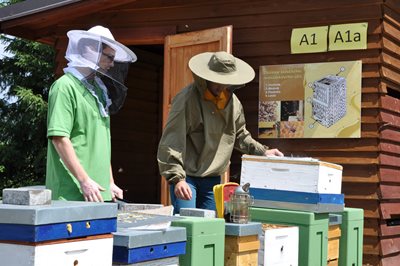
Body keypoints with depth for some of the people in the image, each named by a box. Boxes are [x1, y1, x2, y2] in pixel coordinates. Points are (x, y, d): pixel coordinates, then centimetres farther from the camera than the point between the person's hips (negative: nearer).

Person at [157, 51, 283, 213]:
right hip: (187, 176, -6)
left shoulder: (233, 102, 7)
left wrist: (263, 152, 12)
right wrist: (177, 178, -28)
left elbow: (240, 136, 24)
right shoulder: (187, 99, -16)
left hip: (213, 178, 6)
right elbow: (171, 144, -19)